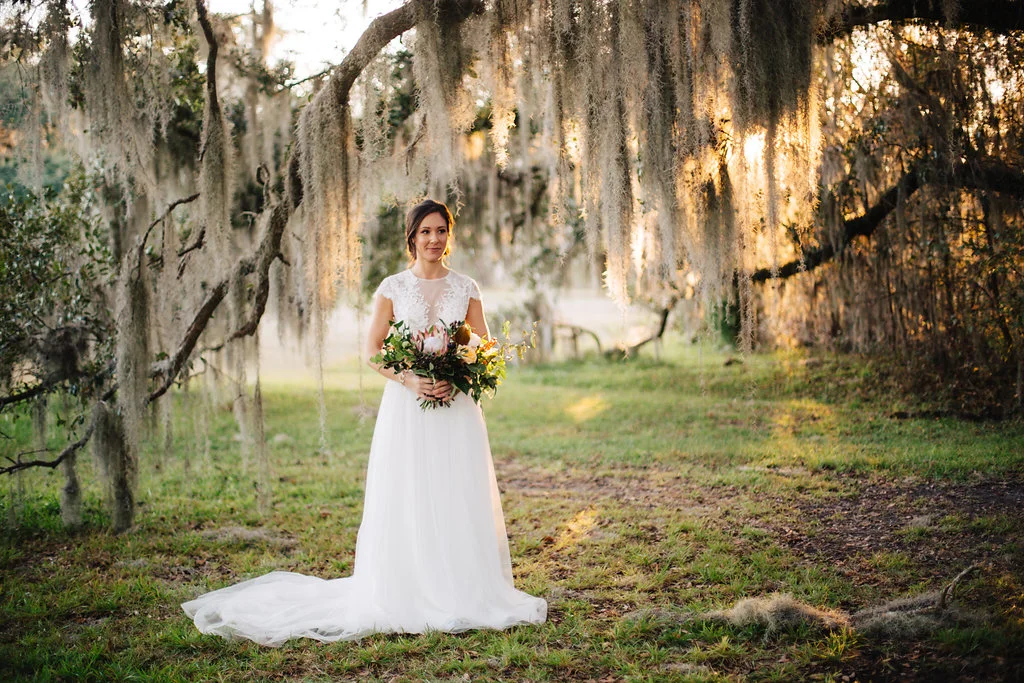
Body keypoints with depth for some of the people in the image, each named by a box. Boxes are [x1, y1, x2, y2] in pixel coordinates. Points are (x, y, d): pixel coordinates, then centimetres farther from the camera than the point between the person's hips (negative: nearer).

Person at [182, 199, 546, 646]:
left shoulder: (466, 289, 8)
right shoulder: (392, 288, 4)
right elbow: (373, 350, 2)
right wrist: (410, 380, -13)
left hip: (456, 409, 2)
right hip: (406, 408, -1)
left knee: (461, 500, 1)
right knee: (407, 502, -2)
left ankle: (465, 596, 10)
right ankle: (408, 598, 5)